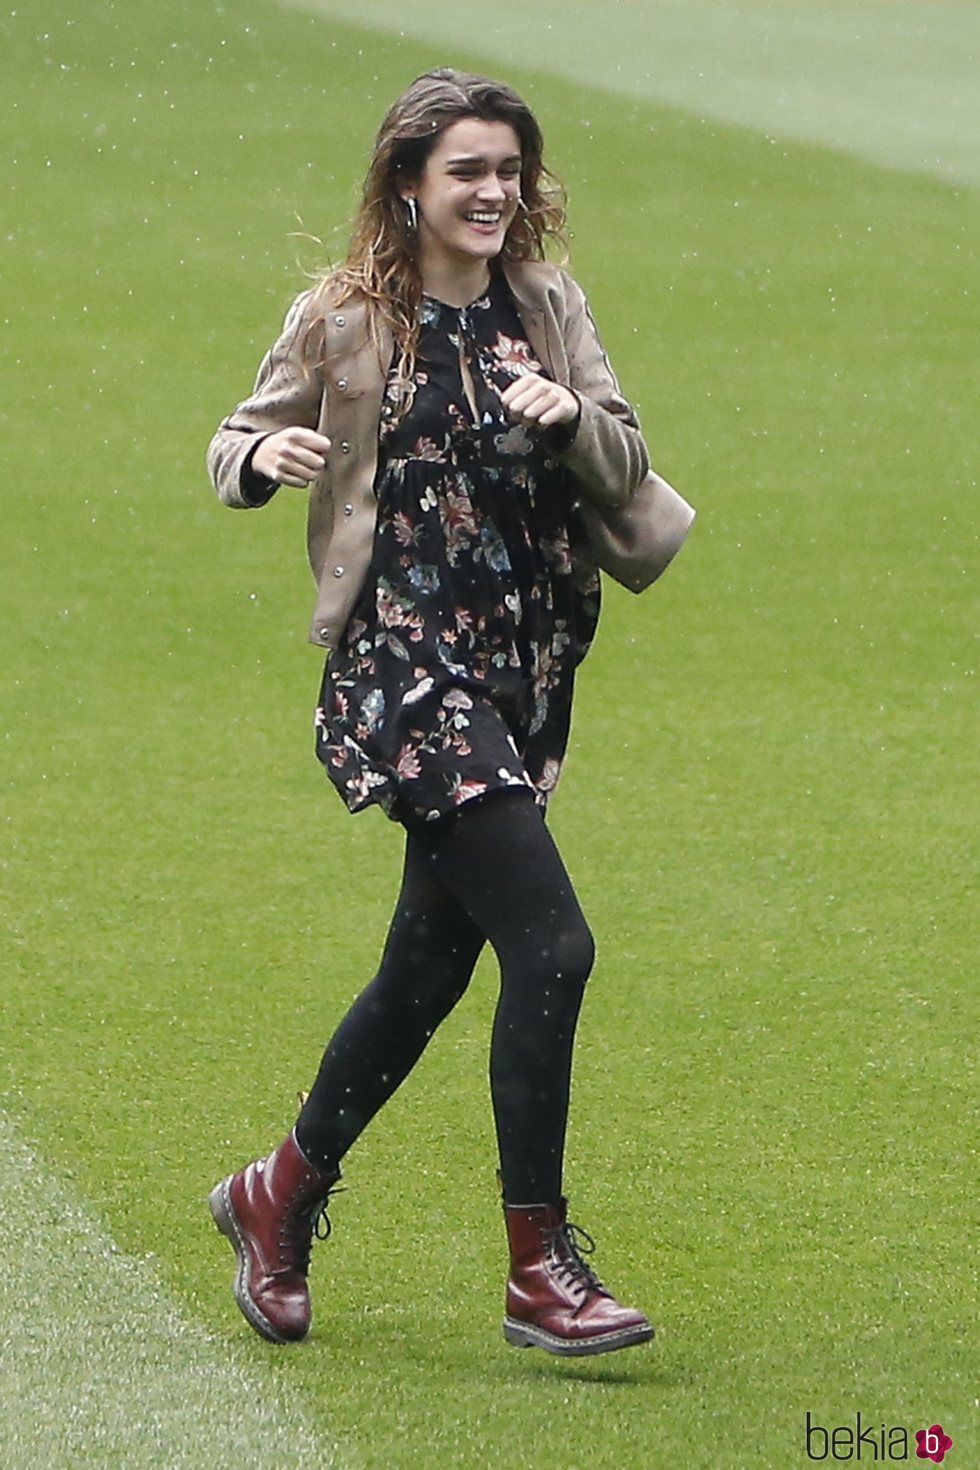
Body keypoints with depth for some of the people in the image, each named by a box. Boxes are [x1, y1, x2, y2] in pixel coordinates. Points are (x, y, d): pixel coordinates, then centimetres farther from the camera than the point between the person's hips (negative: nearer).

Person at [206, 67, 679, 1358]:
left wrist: (570, 417, -14)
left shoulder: (548, 309, 9)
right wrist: (263, 454, -19)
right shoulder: (343, 322, -4)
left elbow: (628, 471, 7)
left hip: (523, 672, 6)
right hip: (403, 666, -6)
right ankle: (540, 1270, -10)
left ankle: (284, 1192, 35)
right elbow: (240, 443, 4)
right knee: (550, 946, -17)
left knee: (432, 966, 14)